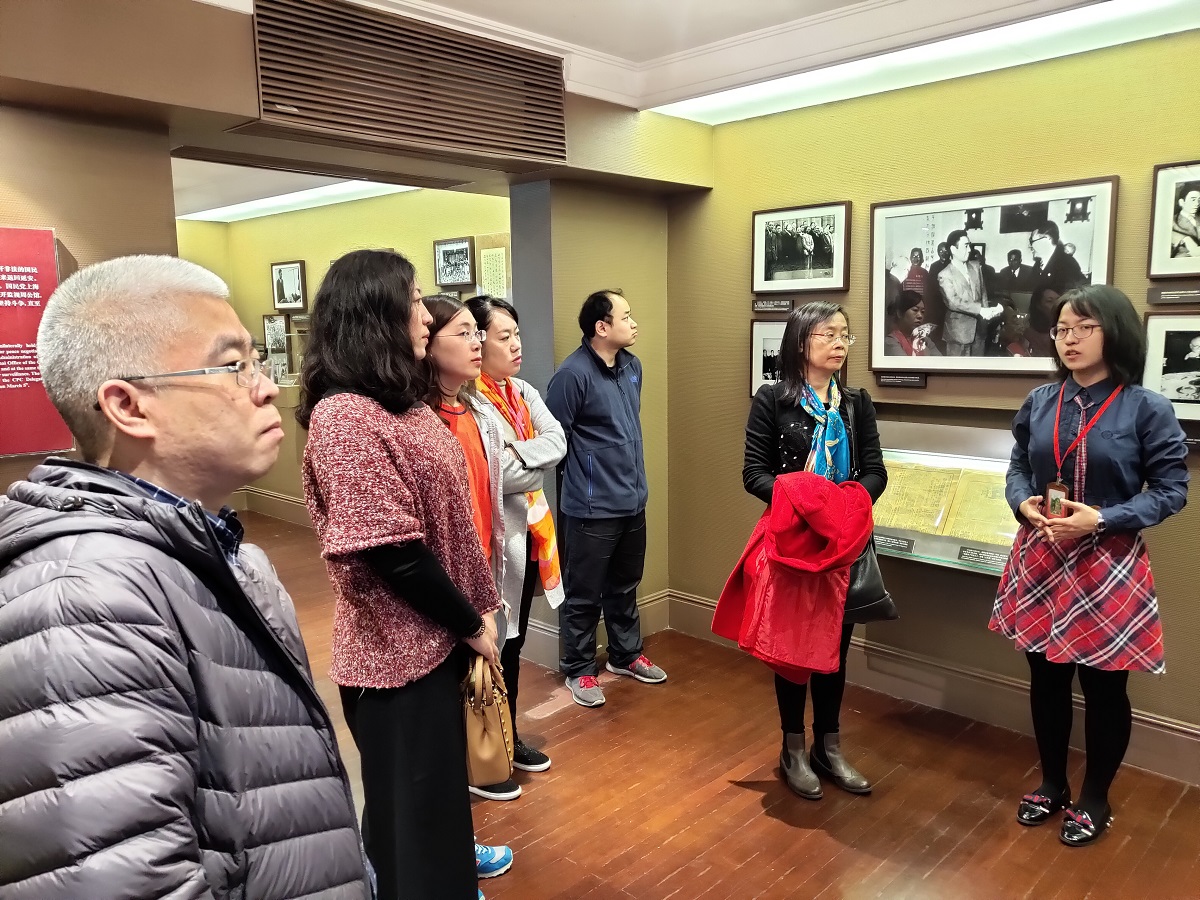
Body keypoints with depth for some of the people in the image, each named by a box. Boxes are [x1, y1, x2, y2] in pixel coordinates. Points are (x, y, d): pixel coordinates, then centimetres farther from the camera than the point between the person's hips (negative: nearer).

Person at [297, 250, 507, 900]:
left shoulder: (402, 402, 7)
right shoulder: (345, 417, -23)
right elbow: (389, 552, -25)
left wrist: (477, 608, 7)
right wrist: (471, 623, -13)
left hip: (433, 636, 9)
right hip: (399, 647, -9)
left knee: (439, 774, 26)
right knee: (409, 792, 11)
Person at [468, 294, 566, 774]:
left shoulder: (524, 392, 9)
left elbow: (558, 442, 0)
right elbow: (500, 475, -23)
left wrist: (520, 454, -15)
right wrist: (539, 465, -8)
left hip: (528, 528, 8)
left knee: (512, 640, 18)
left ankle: (507, 736, 33)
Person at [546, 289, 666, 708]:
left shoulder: (632, 366, 6)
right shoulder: (573, 374, -19)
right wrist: (583, 475, -5)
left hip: (633, 501, 8)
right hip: (591, 508, -7)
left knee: (625, 587, 22)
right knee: (584, 595, 8)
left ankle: (625, 654, 39)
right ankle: (579, 670, 24)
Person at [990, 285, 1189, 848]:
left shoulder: (1147, 409, -9)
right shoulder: (1039, 402, 3)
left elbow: (1171, 490, -8)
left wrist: (1102, 520, -20)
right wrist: (1023, 503, -10)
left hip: (1108, 567, -4)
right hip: (1040, 561, 4)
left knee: (1104, 686, 8)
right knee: (1045, 678, 14)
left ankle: (1095, 798, 29)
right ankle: (1051, 784, 34)